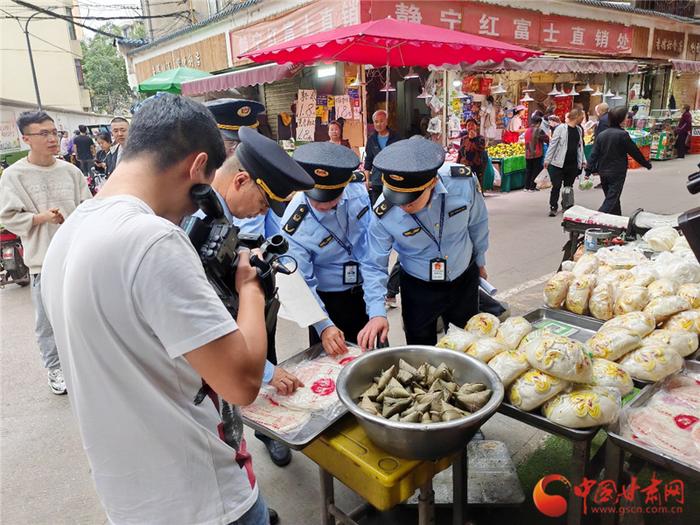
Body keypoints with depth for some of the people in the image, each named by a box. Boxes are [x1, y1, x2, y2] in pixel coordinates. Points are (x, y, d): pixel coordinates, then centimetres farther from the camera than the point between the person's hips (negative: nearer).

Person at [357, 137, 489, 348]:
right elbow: (374, 266, -17)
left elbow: (477, 223, -5)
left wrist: (479, 260, 10)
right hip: (418, 289, -2)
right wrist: (377, 313, -29)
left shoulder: (463, 182, -26)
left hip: (464, 280, 2)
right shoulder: (383, 214, -29)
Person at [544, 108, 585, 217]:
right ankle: (553, 207, 10)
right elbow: (553, 145, -8)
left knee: (569, 186, 11)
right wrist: (547, 160, -9)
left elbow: (580, 146, 19)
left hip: (573, 164, 5)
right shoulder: (561, 128, -8)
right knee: (556, 186, -1)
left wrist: (583, 160, 16)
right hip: (559, 163, -5)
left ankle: (566, 206, 24)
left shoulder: (579, 130, 11)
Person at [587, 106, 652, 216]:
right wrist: (646, 164, 7)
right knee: (612, 200, -4)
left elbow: (594, 154, 1)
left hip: (603, 172, 6)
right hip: (617, 173, -6)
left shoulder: (601, 135, 3)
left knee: (612, 198, 17)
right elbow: (634, 151, -5)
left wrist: (589, 170, 2)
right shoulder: (623, 134, -12)